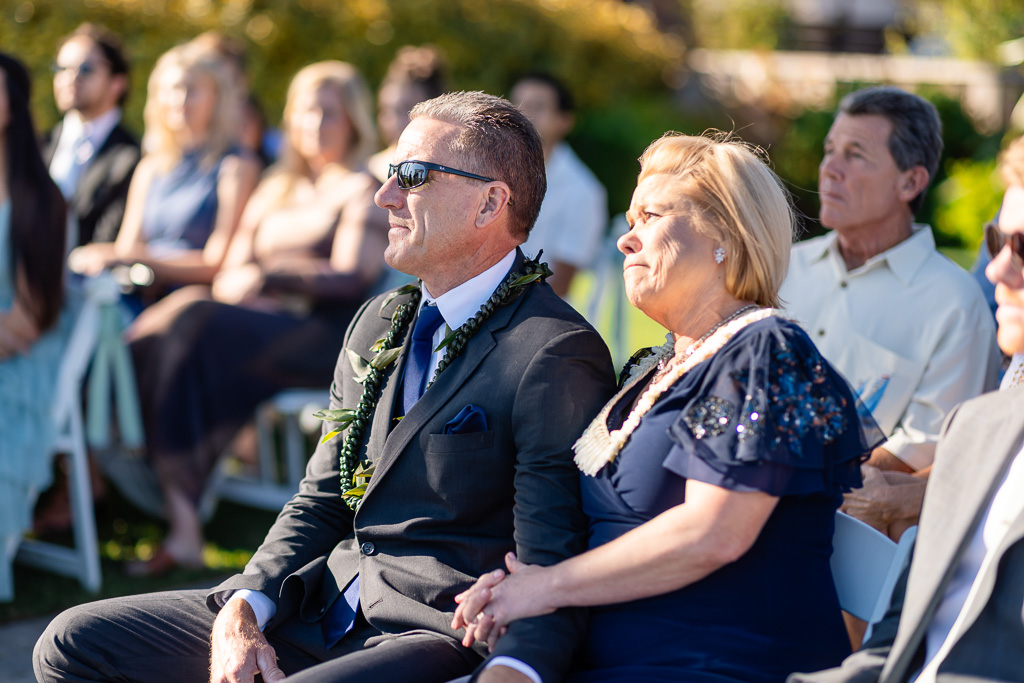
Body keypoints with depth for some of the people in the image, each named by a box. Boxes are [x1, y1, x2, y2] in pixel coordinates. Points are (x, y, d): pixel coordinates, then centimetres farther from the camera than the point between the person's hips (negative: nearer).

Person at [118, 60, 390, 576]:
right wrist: (239, 288, -5)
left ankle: (182, 516, -34)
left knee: (195, 327, -31)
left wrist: (269, 276, -10)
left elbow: (352, 276, -7)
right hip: (260, 326, 6)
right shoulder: (274, 190, 26)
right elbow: (230, 274, 19)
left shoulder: (362, 190, 7)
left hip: (326, 337, -6)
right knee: (151, 333, -24)